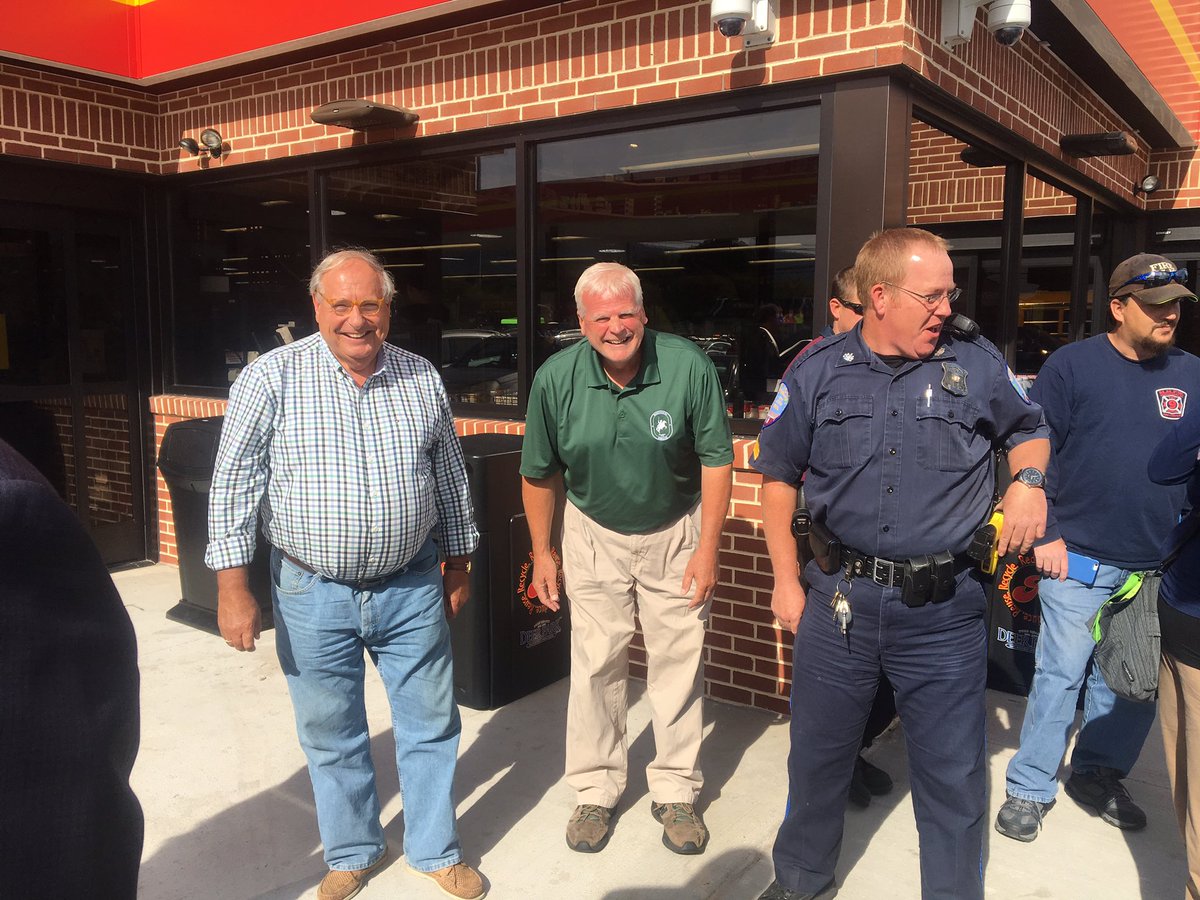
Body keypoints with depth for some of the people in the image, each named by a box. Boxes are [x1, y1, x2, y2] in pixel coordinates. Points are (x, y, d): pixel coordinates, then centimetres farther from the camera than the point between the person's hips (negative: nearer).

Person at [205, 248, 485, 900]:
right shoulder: (271, 378, -8)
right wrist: (232, 587, -11)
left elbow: (450, 478, 10)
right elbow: (234, 482, -8)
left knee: (430, 724, 12)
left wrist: (458, 563, 14)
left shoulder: (423, 380, 1)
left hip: (412, 589, 2)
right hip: (313, 594, -2)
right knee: (331, 736, 15)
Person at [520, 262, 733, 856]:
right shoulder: (556, 378, -13)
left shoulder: (690, 368, -19)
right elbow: (539, 473, 0)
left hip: (675, 534, -1)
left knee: (679, 663, 6)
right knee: (595, 664, 7)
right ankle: (596, 790, 26)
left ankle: (675, 792, 24)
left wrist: (707, 549, -11)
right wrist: (541, 553, 4)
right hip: (594, 534, 1)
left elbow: (716, 462, -10)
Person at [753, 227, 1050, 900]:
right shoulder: (820, 372, -1)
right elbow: (779, 473, 7)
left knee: (954, 777, 11)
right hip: (838, 599, 1)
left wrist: (1029, 479, -5)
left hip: (945, 610, 0)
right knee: (818, 757, 17)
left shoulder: (978, 366, -1)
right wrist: (786, 580, 4)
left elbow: (1030, 429, 18)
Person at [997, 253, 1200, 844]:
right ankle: (1030, 788, 16)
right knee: (1060, 673, 2)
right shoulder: (1073, 365, -5)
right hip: (1079, 556, -4)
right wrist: (1045, 534, -11)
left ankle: (1097, 773, 33)